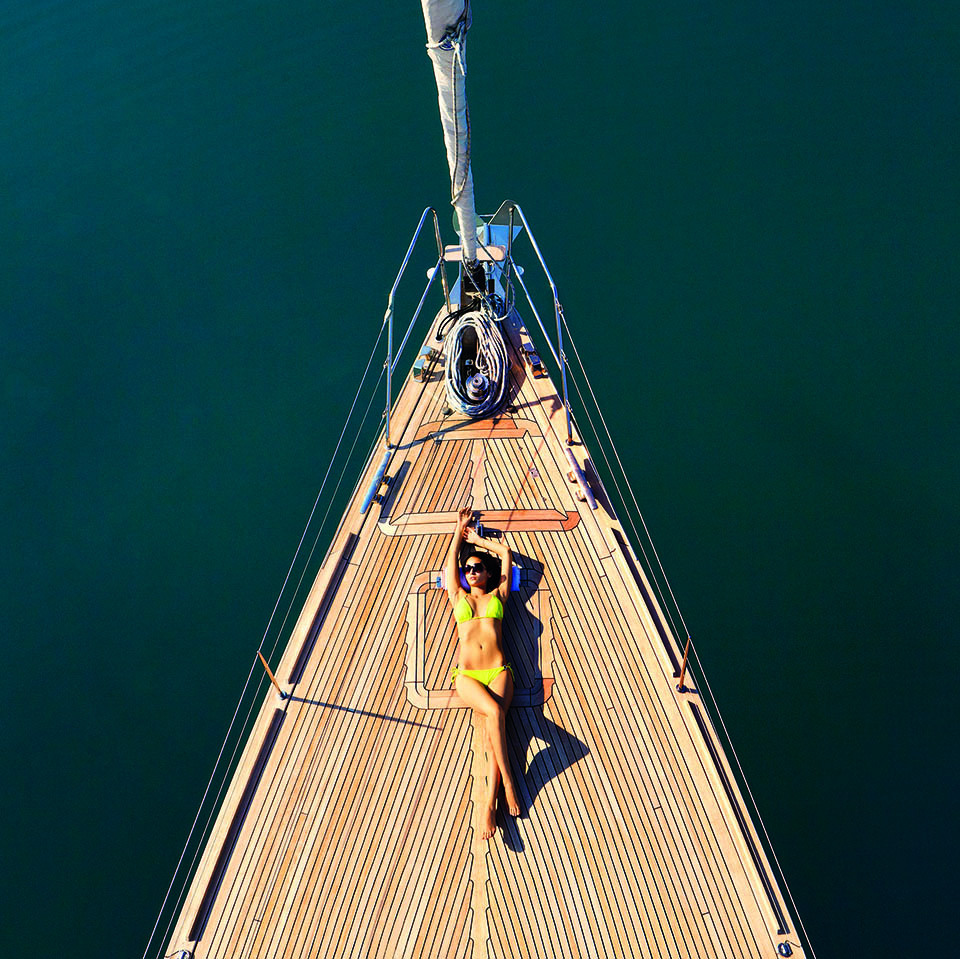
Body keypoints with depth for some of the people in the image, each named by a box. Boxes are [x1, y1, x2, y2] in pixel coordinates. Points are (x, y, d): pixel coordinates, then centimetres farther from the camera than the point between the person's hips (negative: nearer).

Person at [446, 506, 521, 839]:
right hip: (466, 674, 0)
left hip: (498, 671, 0)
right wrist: (460, 528, 36)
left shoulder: (498, 595, 20)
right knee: (495, 713, -30)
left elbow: (506, 553, 24)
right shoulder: (458, 597, 22)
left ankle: (490, 804, -28)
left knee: (493, 730, -24)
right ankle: (508, 783, -20)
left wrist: (476, 538, 35)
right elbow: (451, 558, 26)